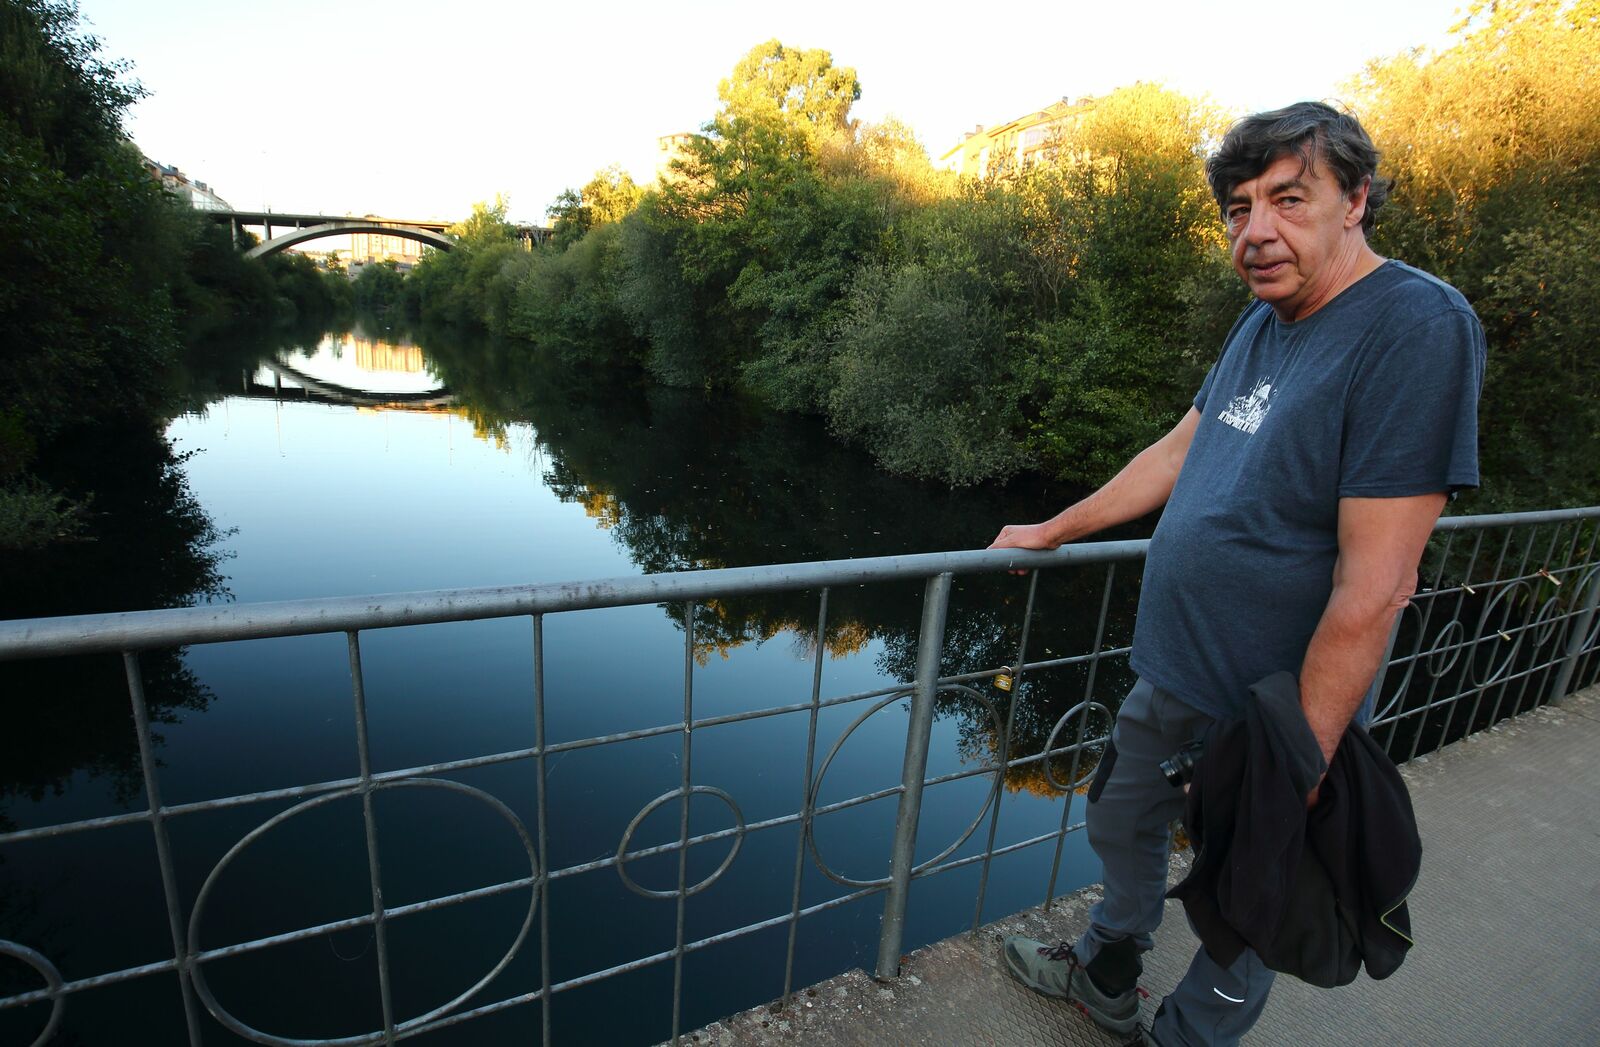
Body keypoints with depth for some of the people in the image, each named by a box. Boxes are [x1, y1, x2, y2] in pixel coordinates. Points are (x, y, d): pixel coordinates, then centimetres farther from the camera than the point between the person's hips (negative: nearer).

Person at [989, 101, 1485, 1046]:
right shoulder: (1263, 322, 4)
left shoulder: (1419, 329, -21)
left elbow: (1374, 586, -25)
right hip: (1173, 682, 8)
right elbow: (1178, 450, 14)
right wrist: (1051, 532, 18)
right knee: (1122, 827, 26)